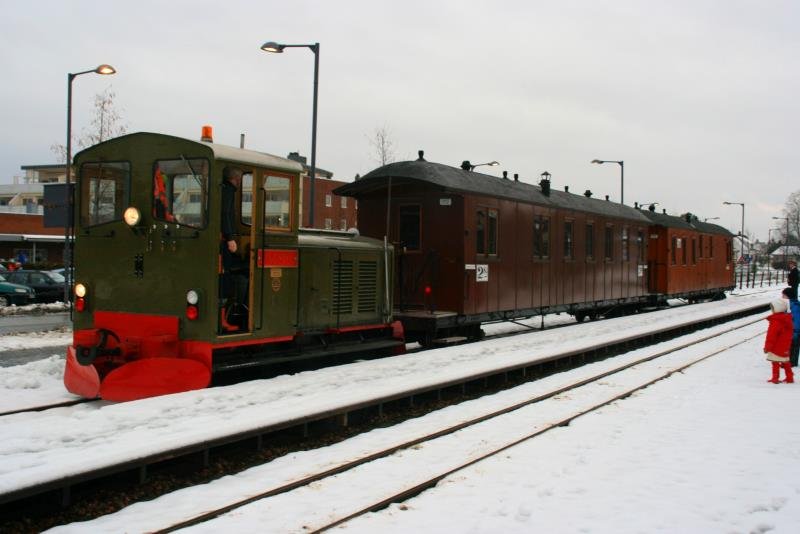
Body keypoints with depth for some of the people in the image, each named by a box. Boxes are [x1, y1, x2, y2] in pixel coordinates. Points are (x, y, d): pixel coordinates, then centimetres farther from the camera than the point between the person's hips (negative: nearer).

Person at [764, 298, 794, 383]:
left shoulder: (775, 322, -21)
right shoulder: (788, 319, 7)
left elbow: (771, 336, -20)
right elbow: (789, 334, 17)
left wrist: (767, 347, -12)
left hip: (776, 347, -9)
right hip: (785, 347, 9)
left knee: (775, 363, -2)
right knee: (785, 362, 15)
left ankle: (775, 378, 0)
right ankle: (790, 378, 18)